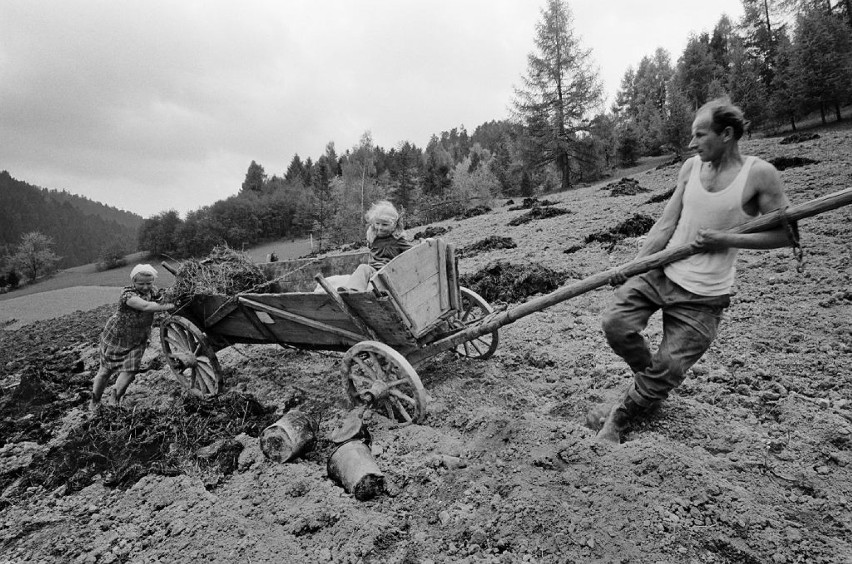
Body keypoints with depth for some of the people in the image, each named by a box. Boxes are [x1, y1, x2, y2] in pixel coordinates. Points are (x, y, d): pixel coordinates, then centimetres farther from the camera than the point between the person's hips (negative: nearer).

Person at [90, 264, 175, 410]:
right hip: (115, 338, -4)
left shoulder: (153, 291, -7)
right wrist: (170, 306, -45)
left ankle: (117, 395, 25)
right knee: (106, 371, 10)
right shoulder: (128, 294, -29)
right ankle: (94, 401, 35)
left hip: (137, 341, 4)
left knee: (129, 371, -6)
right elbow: (146, 306, -42)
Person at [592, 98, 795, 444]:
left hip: (703, 296, -4)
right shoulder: (691, 167, 4)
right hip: (659, 272, 4)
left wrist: (723, 239, -15)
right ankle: (650, 384, 18)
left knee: (668, 369, -4)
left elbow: (785, 233, -3)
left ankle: (620, 416, 20)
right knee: (616, 324, -11)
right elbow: (666, 226, 0)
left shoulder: (759, 174, -8)